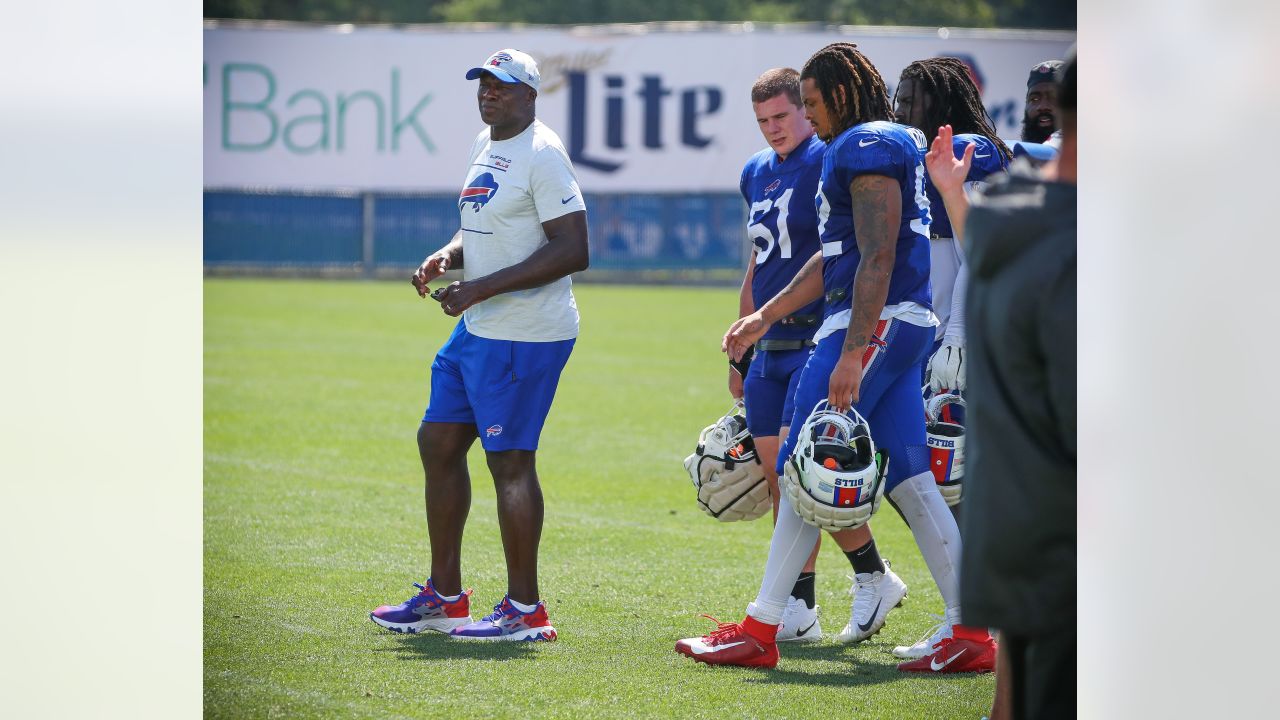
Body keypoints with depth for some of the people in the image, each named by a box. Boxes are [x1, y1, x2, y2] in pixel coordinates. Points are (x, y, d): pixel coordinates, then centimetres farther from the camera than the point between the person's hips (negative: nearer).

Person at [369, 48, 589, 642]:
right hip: (477, 329, 11)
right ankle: (444, 598, 22)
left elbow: (573, 250, -21)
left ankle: (525, 610, -2)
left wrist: (483, 288, -21)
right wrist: (444, 257, 6)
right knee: (438, 443, 13)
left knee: (509, 459, -8)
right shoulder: (486, 146, 15)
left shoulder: (541, 154, -15)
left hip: (525, 336, -11)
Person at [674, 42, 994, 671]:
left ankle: (759, 631, -2)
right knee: (908, 480, 7)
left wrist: (852, 354, -23)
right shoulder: (894, 146, 21)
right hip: (903, 328, 10)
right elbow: (835, 259, 27)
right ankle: (972, 635, 4)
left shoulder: (868, 147, -11)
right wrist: (764, 317, 27)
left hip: (876, 322, -10)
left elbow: (877, 259, -19)